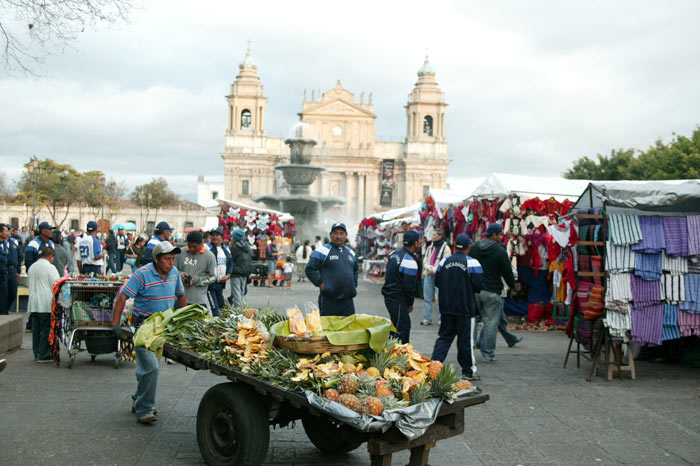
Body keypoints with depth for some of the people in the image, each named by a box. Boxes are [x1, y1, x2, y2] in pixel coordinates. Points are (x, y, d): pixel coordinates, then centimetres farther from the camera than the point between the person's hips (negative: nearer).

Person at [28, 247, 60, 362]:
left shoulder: (32, 267, 14)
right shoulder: (50, 267, -8)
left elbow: (30, 285, 20)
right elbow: (56, 285, -11)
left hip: (33, 304, 7)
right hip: (46, 304, -7)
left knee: (36, 330, 11)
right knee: (46, 330, -3)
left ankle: (37, 354, 17)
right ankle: (43, 355, -4)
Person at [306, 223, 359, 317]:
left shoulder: (350, 252, 17)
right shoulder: (323, 251, -4)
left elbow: (355, 271, 32)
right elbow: (309, 269, -7)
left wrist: (354, 285, 18)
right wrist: (320, 284, -11)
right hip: (329, 301, -6)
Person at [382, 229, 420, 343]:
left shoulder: (395, 253, 7)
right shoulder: (410, 262, -21)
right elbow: (409, 287, -17)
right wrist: (410, 304, -1)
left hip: (388, 295, 10)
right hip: (398, 300, -10)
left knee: (406, 325, 21)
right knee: (400, 330, -5)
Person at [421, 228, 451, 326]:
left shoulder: (446, 248, -6)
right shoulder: (430, 247, 15)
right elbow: (425, 260, 13)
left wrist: (434, 270, -14)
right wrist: (429, 268, -6)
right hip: (428, 275, 6)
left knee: (440, 297, -7)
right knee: (427, 298, 8)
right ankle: (427, 318, 14)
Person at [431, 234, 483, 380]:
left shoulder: (444, 261, 3)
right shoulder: (472, 263, -10)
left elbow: (437, 282, 6)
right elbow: (478, 285, -13)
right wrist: (467, 288, 9)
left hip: (446, 307, 4)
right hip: (465, 308, -4)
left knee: (444, 336, 13)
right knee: (466, 339, 4)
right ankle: (469, 371, 12)